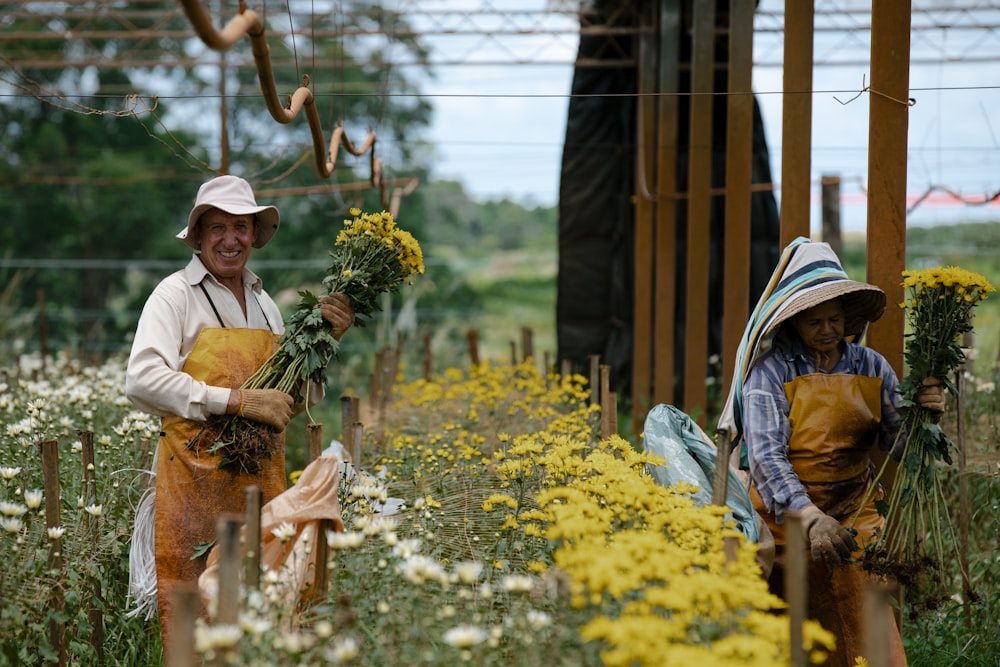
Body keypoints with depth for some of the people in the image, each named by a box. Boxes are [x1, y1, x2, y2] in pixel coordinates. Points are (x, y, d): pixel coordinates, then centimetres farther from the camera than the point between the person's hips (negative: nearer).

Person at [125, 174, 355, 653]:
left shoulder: (263, 303, 17)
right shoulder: (176, 294, -3)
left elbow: (298, 397, 21)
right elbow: (143, 381, -18)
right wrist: (239, 401, -22)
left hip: (262, 479, 6)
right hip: (197, 476, -5)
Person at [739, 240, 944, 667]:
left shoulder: (871, 368, 4)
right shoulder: (771, 372, -9)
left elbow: (898, 443, 3)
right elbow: (765, 454, -20)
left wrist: (923, 415, -20)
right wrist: (810, 518, -34)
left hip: (853, 517, 2)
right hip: (785, 516, -2)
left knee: (869, 632, -13)